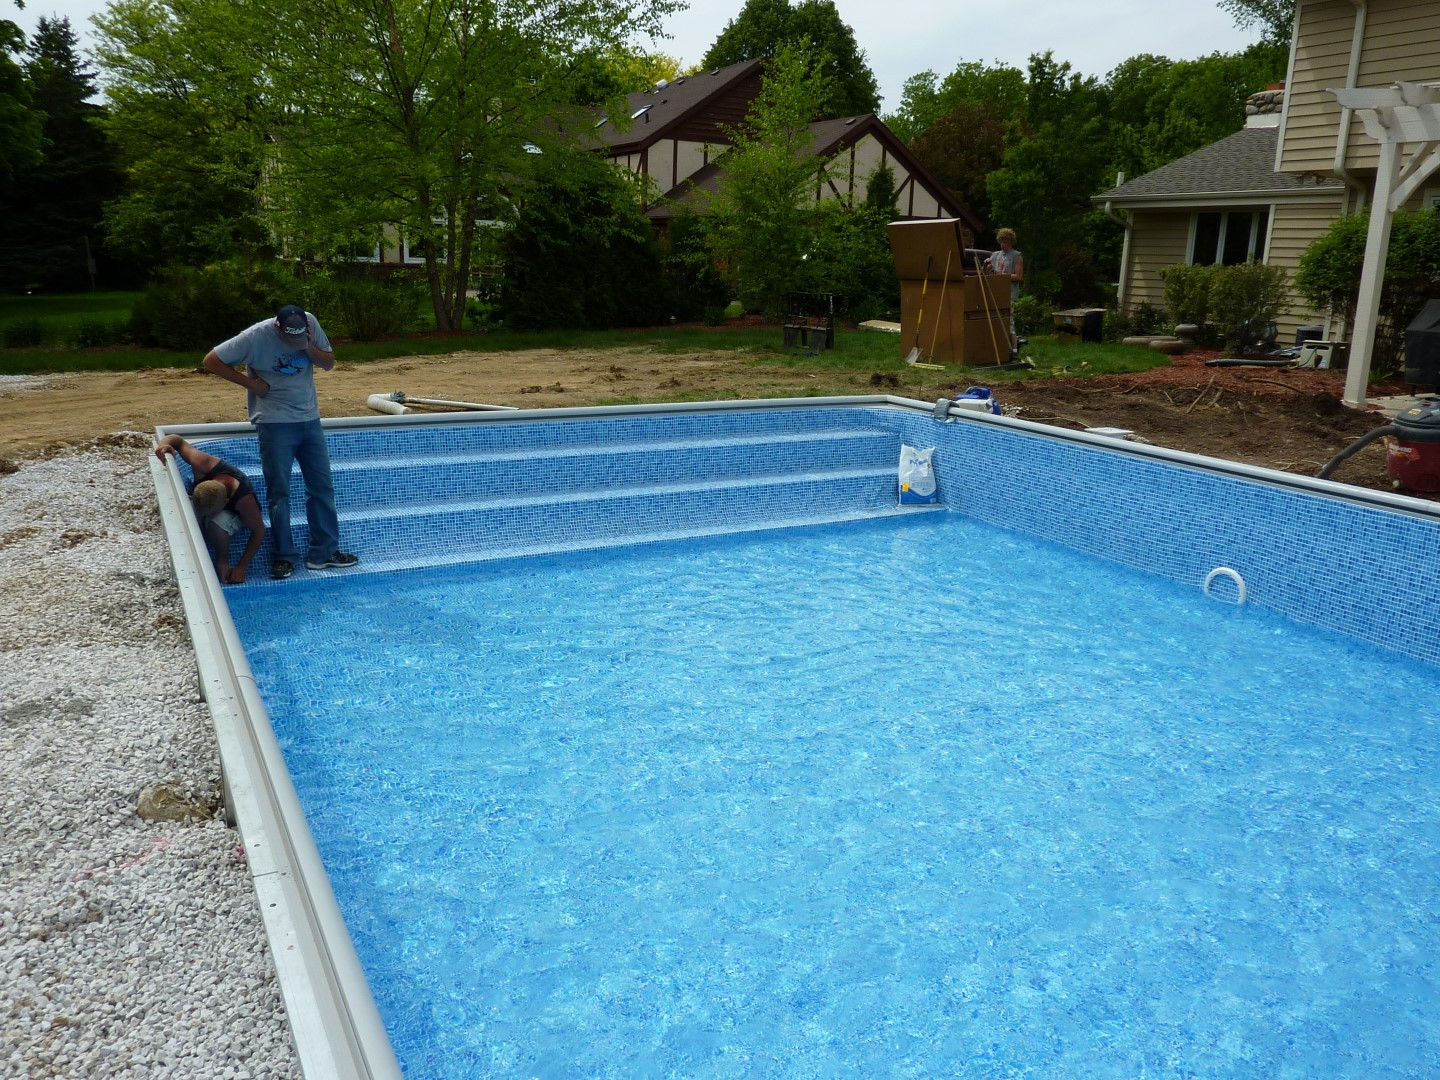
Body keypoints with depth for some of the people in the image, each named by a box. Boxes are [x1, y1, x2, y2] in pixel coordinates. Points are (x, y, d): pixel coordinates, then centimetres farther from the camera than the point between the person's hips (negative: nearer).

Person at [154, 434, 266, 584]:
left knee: (217, 523, -39)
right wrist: (163, 444, -44)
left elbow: (259, 531, -28)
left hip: (232, 513, -3)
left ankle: (222, 561, -12)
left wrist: (241, 567, -28)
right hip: (196, 502, 3)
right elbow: (179, 440, -21)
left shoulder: (244, 500, -42)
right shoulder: (203, 465, -37)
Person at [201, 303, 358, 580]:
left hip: (310, 419, 4)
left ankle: (325, 552, 14)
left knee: (322, 487, 6)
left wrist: (308, 347, -18)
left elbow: (328, 363, 1)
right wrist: (251, 383, -14)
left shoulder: (311, 323, -7)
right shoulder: (255, 337, -17)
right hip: (275, 423, -4)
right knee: (279, 492, 0)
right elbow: (211, 361, -11)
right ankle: (282, 557, 11)